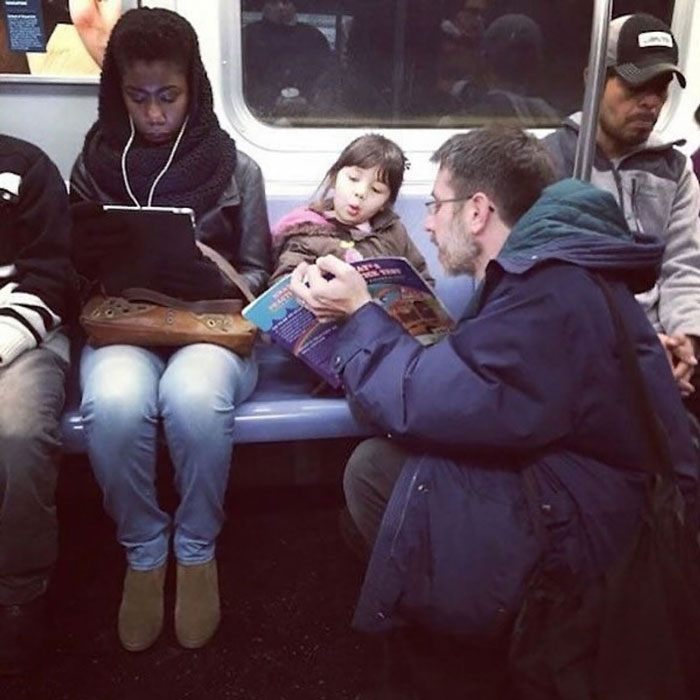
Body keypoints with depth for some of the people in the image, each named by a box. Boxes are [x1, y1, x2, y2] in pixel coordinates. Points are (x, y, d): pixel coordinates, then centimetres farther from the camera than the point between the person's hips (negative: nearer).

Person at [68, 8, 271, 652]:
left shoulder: (237, 169, 5)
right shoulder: (93, 165, 8)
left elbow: (255, 272, 8)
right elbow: (78, 268, 12)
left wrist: (213, 285, -13)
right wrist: (110, 271, -11)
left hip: (210, 324, -1)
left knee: (194, 398, -36)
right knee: (114, 402, -34)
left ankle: (197, 550, -9)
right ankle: (143, 551, -7)